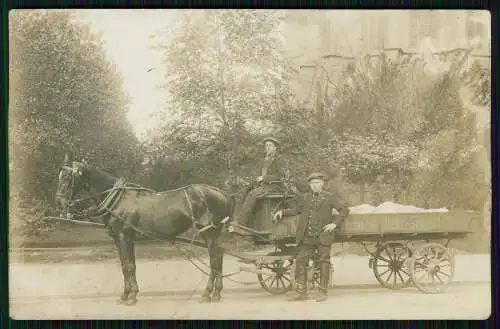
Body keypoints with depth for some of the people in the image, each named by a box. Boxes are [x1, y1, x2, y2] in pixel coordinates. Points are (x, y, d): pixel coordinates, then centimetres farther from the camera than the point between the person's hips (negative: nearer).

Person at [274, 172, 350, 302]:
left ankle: (323, 292, 10)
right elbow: (297, 210, 27)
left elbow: (344, 209, 3)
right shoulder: (305, 197, 13)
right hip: (307, 237, 3)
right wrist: (282, 212, 17)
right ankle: (302, 292, 5)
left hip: (323, 236, -3)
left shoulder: (330, 197, 3)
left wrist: (334, 223, -7)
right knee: (301, 261, -2)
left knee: (323, 263, 1)